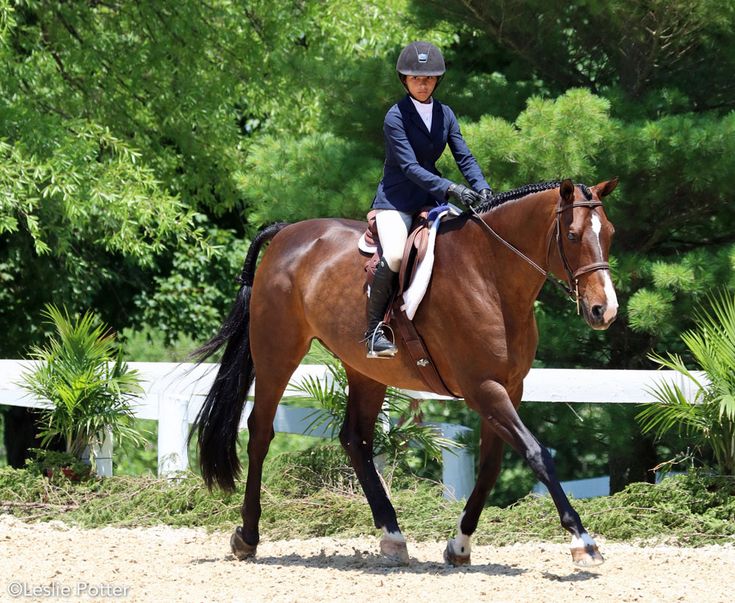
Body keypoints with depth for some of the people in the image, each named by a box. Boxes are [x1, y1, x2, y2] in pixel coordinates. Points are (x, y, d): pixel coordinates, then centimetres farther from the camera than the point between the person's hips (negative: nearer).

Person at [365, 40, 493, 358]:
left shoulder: (445, 115, 9)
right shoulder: (395, 117, -11)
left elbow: (464, 157, 4)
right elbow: (410, 166, -20)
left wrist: (481, 188, -16)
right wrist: (450, 189, -31)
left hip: (432, 198, 6)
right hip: (397, 198, -6)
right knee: (394, 255, -30)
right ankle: (374, 330, -19)